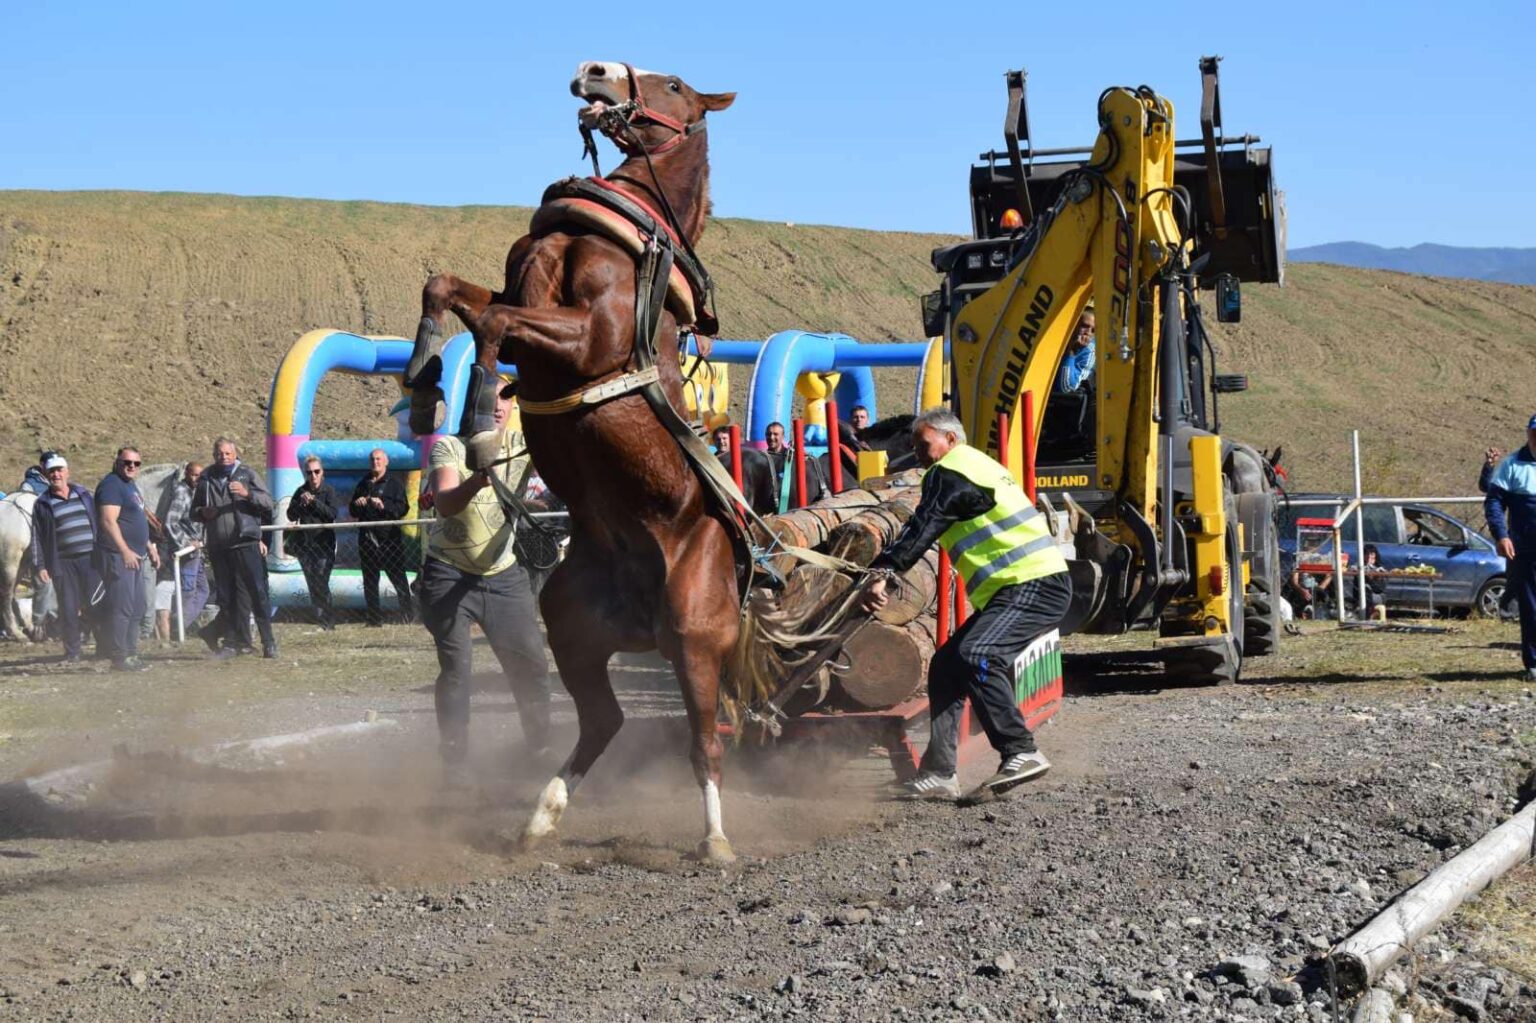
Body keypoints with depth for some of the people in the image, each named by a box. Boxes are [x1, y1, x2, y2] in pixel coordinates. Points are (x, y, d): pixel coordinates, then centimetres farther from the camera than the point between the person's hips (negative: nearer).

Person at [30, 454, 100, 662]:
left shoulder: (84, 495, 12)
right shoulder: (43, 504, 5)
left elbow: (98, 523, 16)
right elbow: (37, 538, 3)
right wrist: (40, 566, -4)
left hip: (89, 559, 1)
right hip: (63, 564, -1)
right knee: (68, 609, -2)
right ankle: (72, 651, 7)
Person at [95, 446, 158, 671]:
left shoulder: (130, 485, 20)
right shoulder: (111, 485, -12)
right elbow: (108, 520, -22)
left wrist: (149, 547, 26)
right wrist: (125, 551, -26)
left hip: (132, 555, 11)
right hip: (117, 557, -11)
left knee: (136, 609, 13)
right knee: (121, 608, -11)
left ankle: (131, 654, 19)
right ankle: (120, 658, -10)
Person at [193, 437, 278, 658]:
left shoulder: (247, 474, 6)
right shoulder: (206, 479, 15)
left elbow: (268, 502, 0)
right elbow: (194, 509, 25)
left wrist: (247, 494, -18)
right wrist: (203, 512, 2)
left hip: (245, 543, -3)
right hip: (218, 547, 4)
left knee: (257, 592, -6)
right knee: (226, 597, 6)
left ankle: (268, 641, -3)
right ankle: (233, 642, 11)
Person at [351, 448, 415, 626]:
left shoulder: (394, 484, 3)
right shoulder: (363, 484, 18)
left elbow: (402, 508, -9)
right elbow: (353, 512, 21)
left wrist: (384, 505, -23)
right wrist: (357, 505, -2)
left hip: (389, 537, -5)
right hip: (367, 537, 5)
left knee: (398, 577, -5)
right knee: (369, 581, 5)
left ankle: (409, 614, 3)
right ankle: (374, 617, 10)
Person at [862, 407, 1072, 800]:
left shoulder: (948, 472, -5)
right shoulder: (977, 466, 26)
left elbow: (921, 530, -17)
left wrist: (880, 573, -24)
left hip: (1034, 586, -11)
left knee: (975, 656, -28)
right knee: (947, 665, 8)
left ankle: (1021, 753, -31)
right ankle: (939, 773, 5)